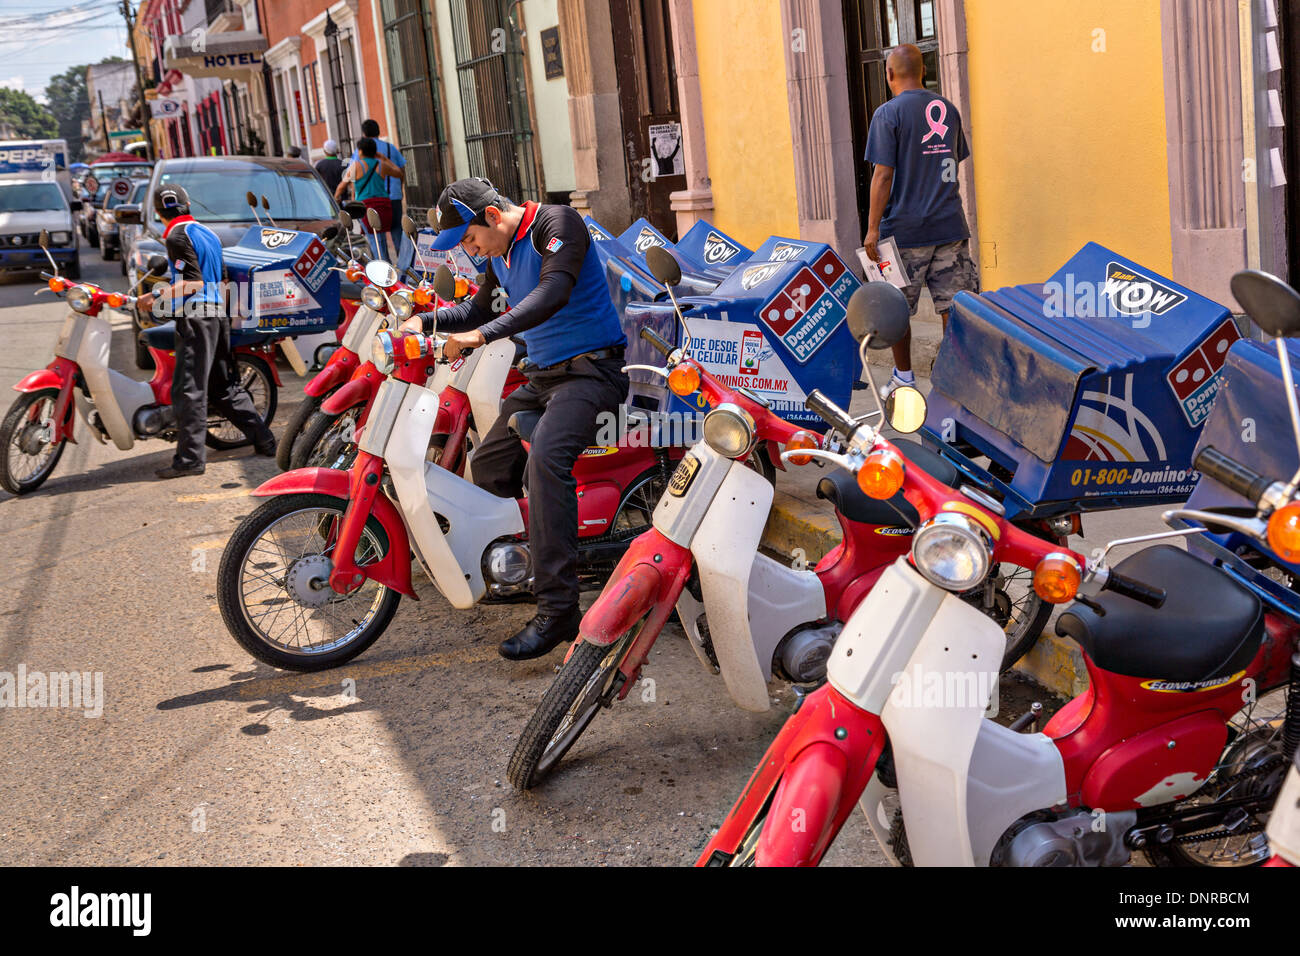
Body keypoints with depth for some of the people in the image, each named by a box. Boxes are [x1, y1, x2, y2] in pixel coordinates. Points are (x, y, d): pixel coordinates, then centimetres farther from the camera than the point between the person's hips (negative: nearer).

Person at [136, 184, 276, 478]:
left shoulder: (177, 236, -9)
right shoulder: (207, 232, 16)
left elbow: (194, 282, -17)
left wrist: (156, 294, -17)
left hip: (194, 317, -9)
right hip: (218, 315, 9)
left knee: (188, 389, -8)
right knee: (224, 385, 17)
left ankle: (190, 458, -10)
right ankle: (263, 440, 19)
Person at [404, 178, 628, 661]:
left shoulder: (558, 223, -13)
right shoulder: (499, 254, 14)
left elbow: (552, 294, -29)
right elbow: (481, 308, 30)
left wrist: (480, 336, -35)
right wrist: (427, 320, 13)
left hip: (590, 368, -10)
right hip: (540, 375, 10)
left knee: (545, 458, -31)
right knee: (488, 468, 8)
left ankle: (557, 611, -35)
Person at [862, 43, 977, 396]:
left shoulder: (888, 114, -8)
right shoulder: (948, 110, 9)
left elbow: (883, 174, -13)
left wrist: (872, 228, -10)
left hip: (904, 229, -4)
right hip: (950, 226, 5)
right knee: (953, 306, 4)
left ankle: (903, 378, 18)